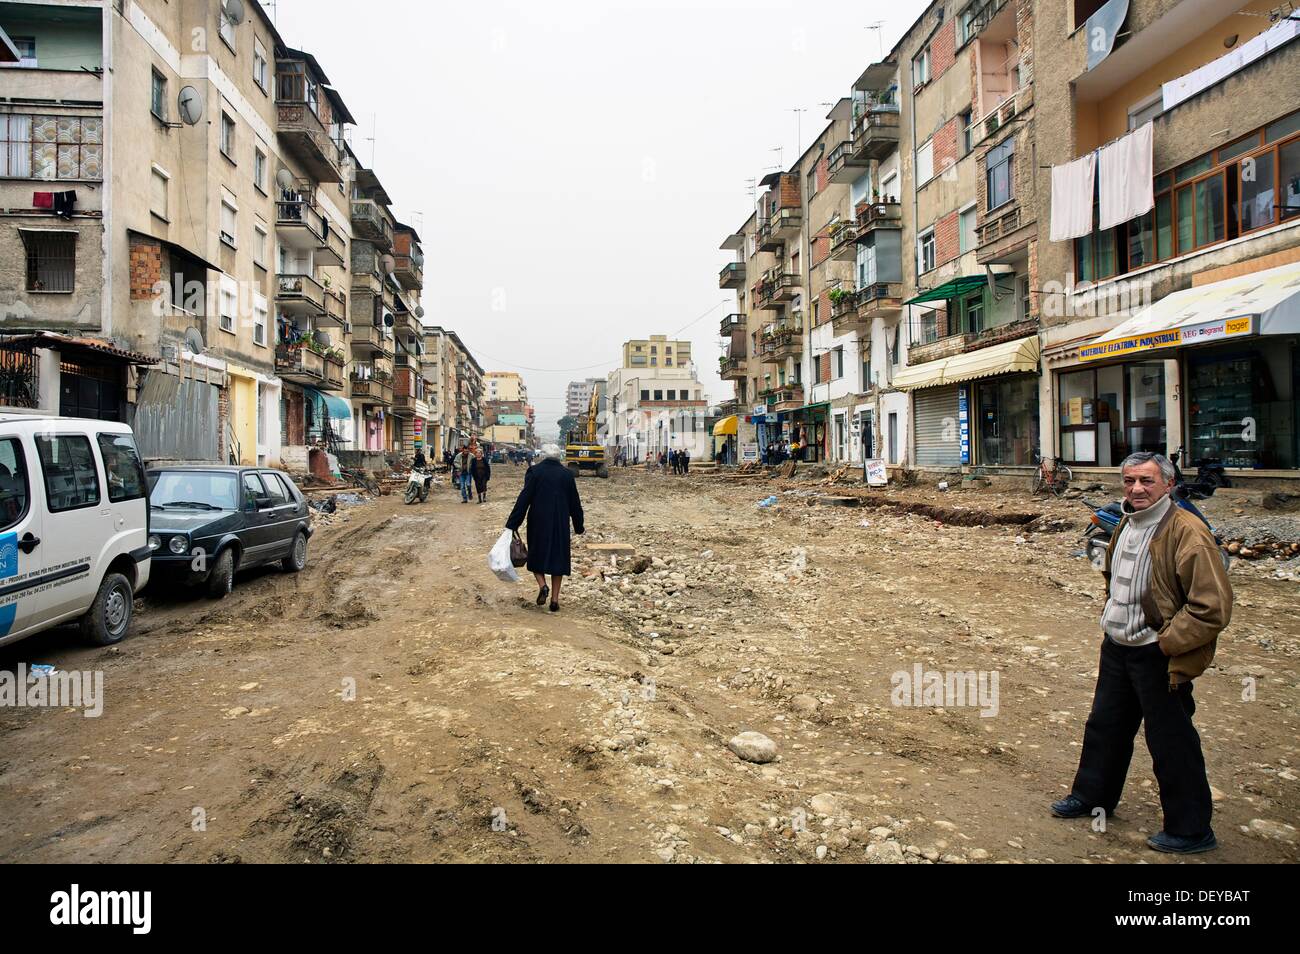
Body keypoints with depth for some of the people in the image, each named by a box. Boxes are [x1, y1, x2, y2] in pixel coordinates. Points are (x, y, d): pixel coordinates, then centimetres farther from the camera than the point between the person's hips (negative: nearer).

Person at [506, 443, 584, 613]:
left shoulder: (534, 472, -6)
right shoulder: (567, 474, 0)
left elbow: (523, 499, -9)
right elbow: (575, 502, 5)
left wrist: (512, 524, -6)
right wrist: (579, 526, 16)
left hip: (538, 522, -1)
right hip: (560, 523, 1)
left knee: (537, 555, 16)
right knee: (558, 557, 10)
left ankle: (542, 585, -9)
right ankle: (554, 600, 8)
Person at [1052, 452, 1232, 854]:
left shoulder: (1187, 532, -20)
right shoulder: (1125, 526, 7)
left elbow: (1213, 606, -23)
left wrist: (1165, 643, -19)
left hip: (1159, 657, -8)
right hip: (1117, 648, 8)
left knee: (1171, 742, 6)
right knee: (1105, 726, 21)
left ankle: (1190, 829, 24)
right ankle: (1092, 796, 40)